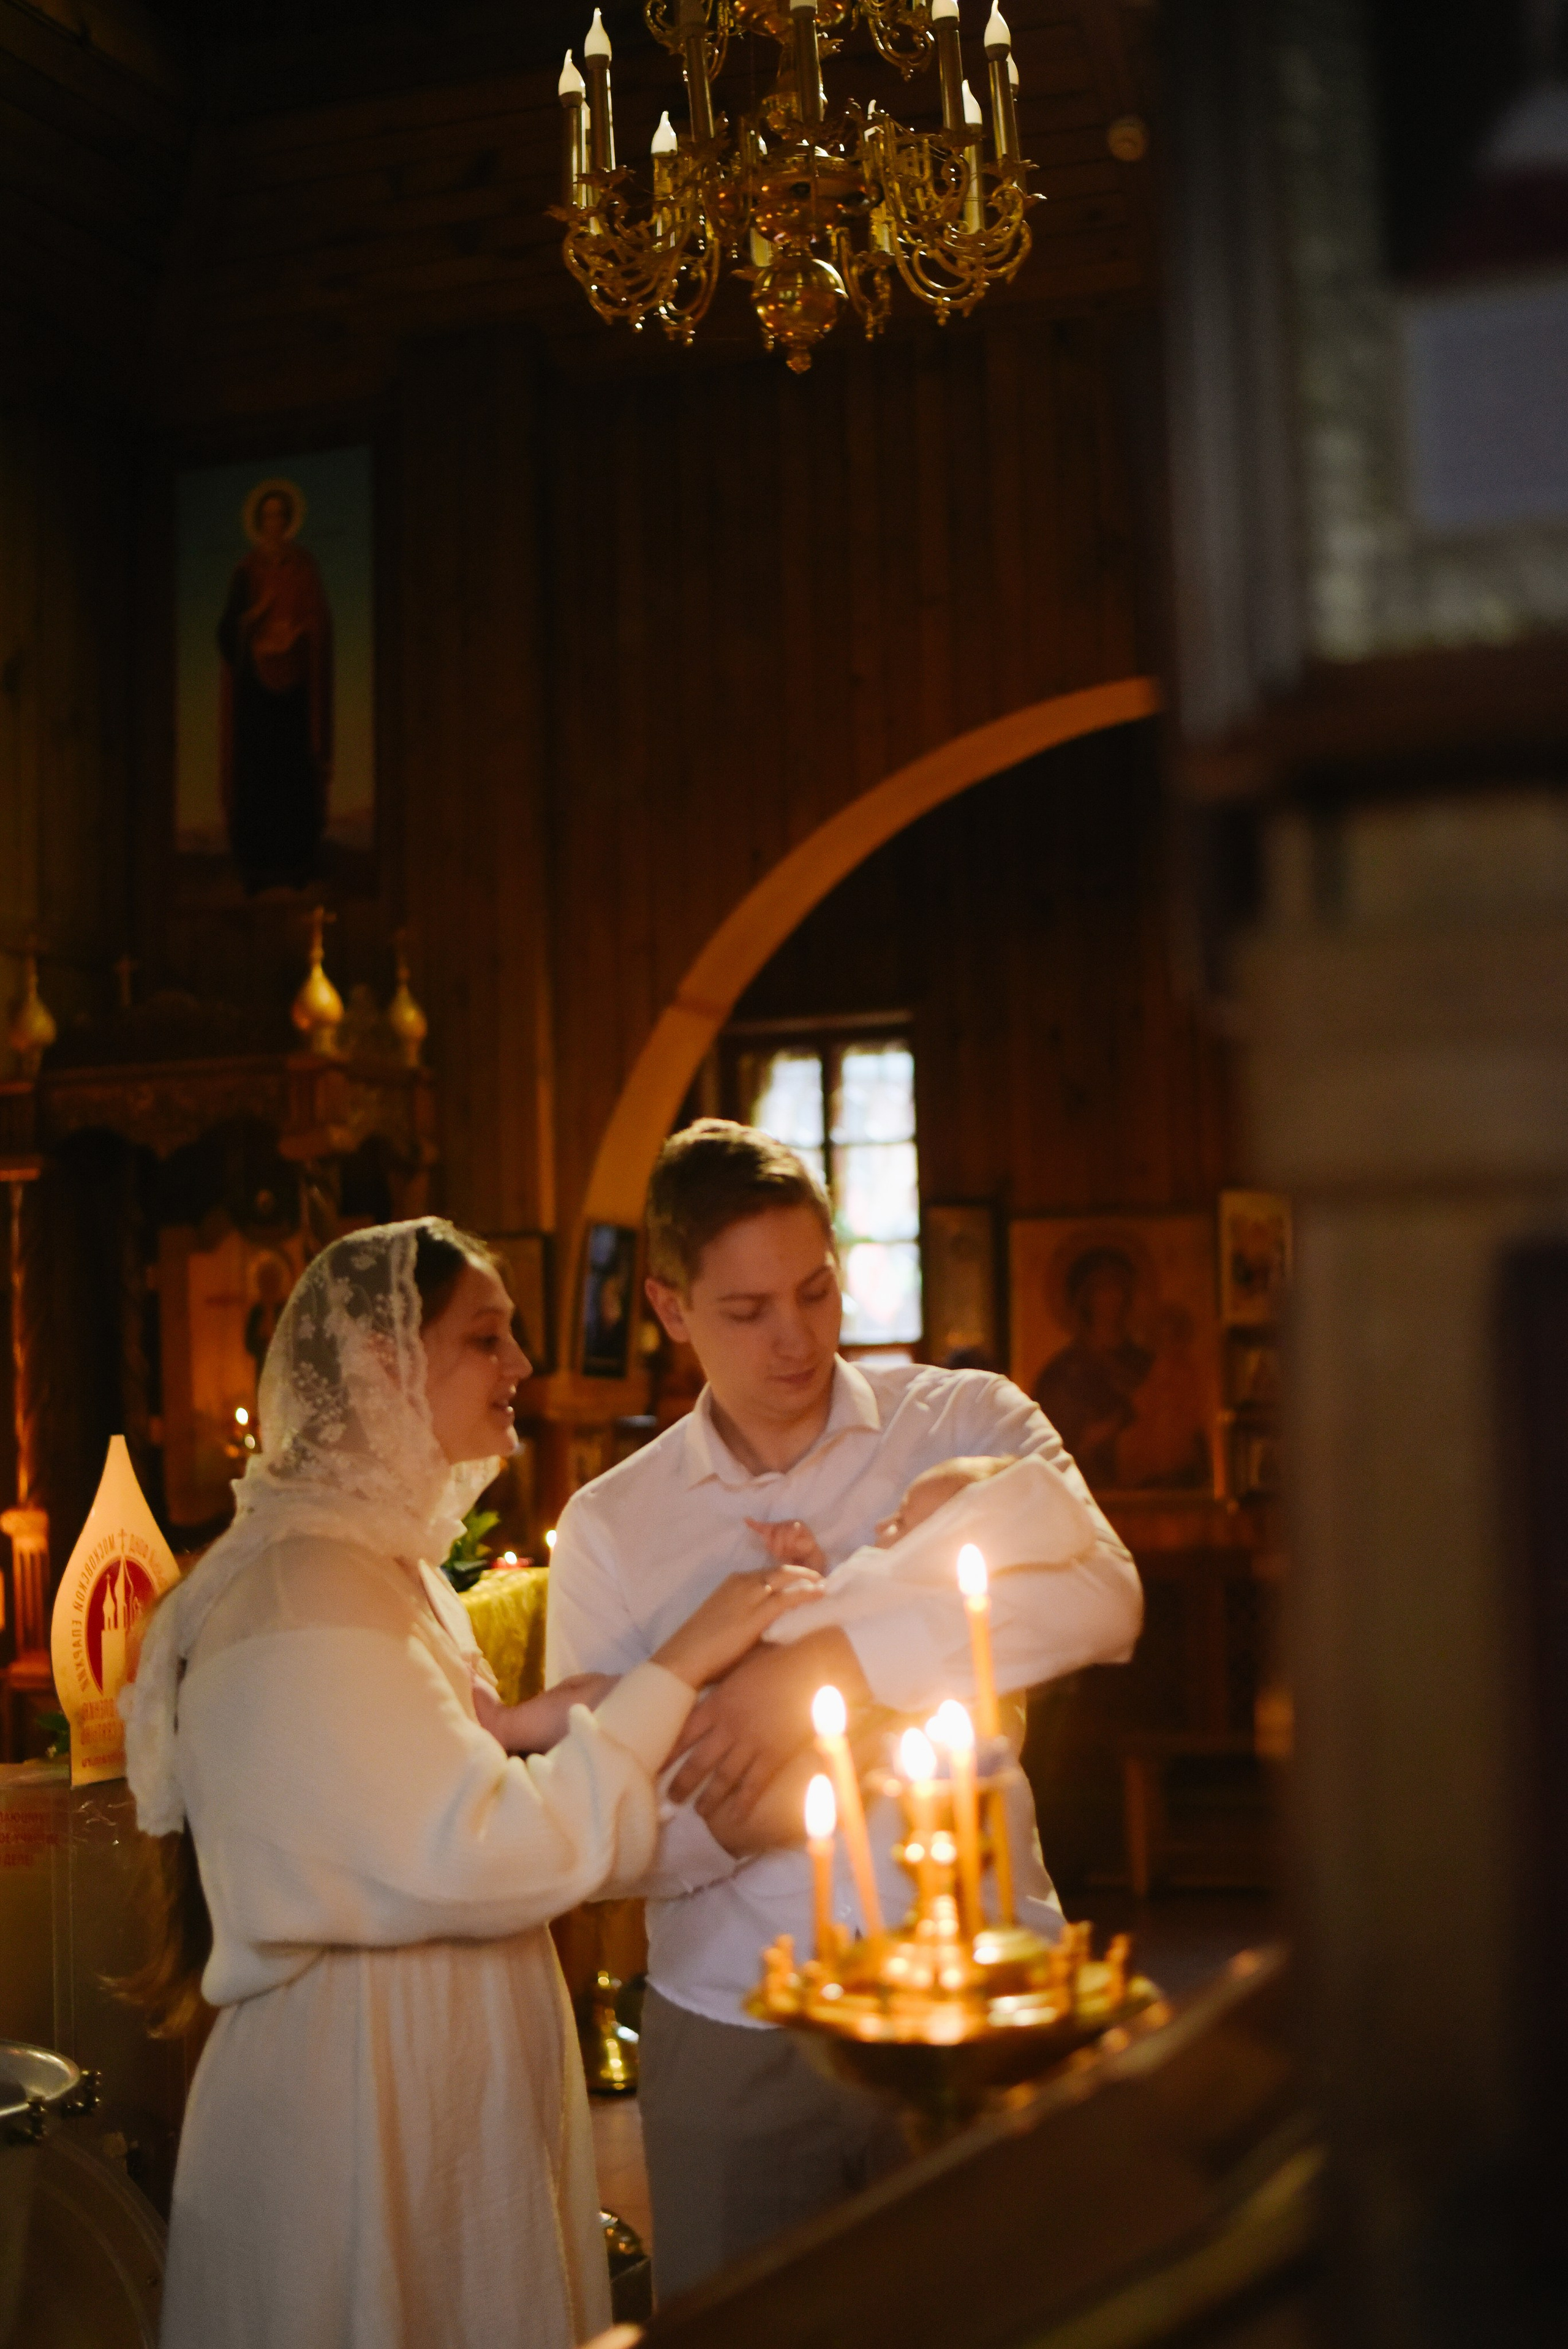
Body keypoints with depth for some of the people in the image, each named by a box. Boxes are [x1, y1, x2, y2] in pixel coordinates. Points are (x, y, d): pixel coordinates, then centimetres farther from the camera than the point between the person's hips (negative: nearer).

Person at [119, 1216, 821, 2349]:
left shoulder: (395, 1564, 11)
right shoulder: (307, 1598, -21)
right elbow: (488, 1861, -25)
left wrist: (512, 1727, -1)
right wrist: (676, 1669, -22)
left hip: (459, 2074, 10)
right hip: (361, 2078, -10)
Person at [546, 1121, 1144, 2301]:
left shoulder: (960, 1423, -1)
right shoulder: (610, 1529, 3)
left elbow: (1101, 1598, -21)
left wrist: (832, 1664, -25)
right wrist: (736, 1815, -21)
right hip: (732, 2037, 1)